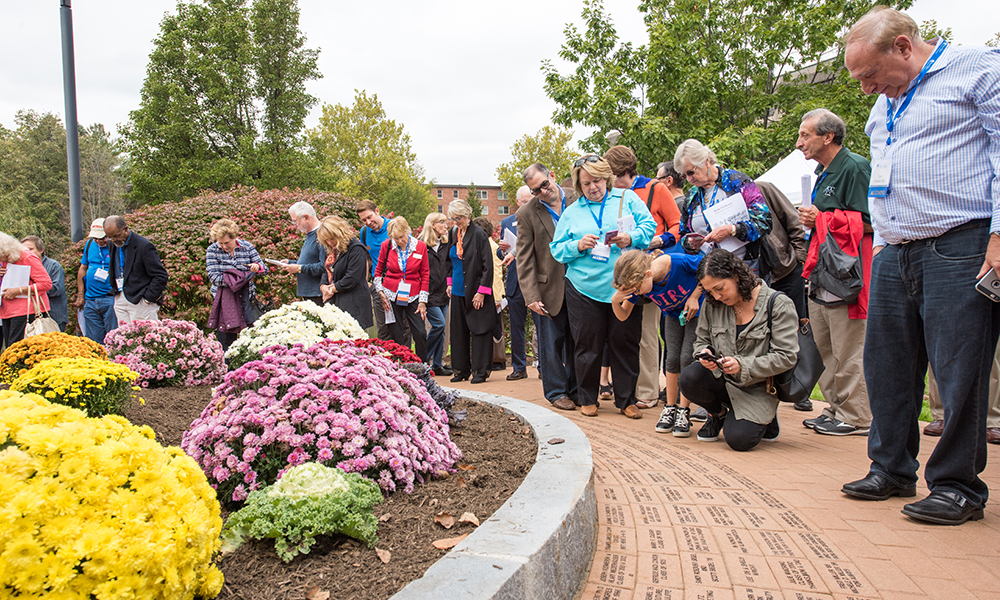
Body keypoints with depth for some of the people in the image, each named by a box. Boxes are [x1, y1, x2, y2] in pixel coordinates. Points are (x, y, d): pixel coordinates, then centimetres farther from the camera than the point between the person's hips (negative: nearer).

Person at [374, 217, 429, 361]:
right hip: (391, 295, 0)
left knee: (420, 333, -4)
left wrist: (422, 301, 0)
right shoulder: (386, 245, -2)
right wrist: (381, 292, 0)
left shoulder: (420, 246, -3)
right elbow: (378, 271, 11)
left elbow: (425, 275, 3)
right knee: (396, 335, 3)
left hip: (412, 296, 0)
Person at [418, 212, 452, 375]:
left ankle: (437, 365, 14)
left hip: (443, 293, 6)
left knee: (440, 328, 7)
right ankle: (423, 360, 4)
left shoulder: (445, 244, 12)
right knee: (439, 324, -13)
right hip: (429, 293, -6)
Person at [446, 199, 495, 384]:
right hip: (458, 292, 6)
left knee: (478, 330, -2)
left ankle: (480, 371, 4)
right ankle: (462, 370, 18)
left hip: (475, 292, -6)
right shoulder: (453, 234, 9)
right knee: (459, 331, 9)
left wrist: (482, 291, -17)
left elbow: (488, 265, -13)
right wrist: (450, 283, 15)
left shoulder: (478, 234, -11)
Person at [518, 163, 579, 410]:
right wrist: (531, 296, -13)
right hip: (549, 289, -2)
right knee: (551, 343, 5)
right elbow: (524, 259, -6)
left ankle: (576, 390, 24)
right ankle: (556, 392, 20)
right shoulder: (527, 214, -5)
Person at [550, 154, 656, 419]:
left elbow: (650, 226, 4)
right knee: (588, 346, 5)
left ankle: (626, 400, 18)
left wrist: (632, 238, -14)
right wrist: (577, 246, -10)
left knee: (625, 345, 4)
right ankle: (588, 399, 21)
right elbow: (557, 249, 9)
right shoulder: (571, 213, 12)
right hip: (584, 290, 1)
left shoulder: (627, 198, 10)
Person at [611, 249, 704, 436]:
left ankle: (683, 411, -2)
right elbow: (623, 316, -14)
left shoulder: (680, 262, -39)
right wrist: (615, 302, -37)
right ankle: (670, 408, 9)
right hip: (672, 314, 4)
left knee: (687, 357, -11)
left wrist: (694, 297, -23)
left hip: (696, 311, -4)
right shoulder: (636, 282, -24)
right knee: (673, 357, -4)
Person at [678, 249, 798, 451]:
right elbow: (702, 340, 13)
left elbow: (786, 357, -14)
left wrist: (743, 366, -26)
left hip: (757, 387, -4)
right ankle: (718, 414, 7)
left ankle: (765, 416, 15)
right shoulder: (712, 305, 1)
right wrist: (704, 353, -14)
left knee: (739, 438, -24)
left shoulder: (778, 304, -12)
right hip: (721, 379, 4)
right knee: (689, 378, -29)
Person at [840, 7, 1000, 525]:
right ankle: (892, 469, 21)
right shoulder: (882, 106, 22)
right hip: (894, 256, 7)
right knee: (886, 366, 8)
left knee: (958, 371, -5)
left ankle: (957, 485, 8)